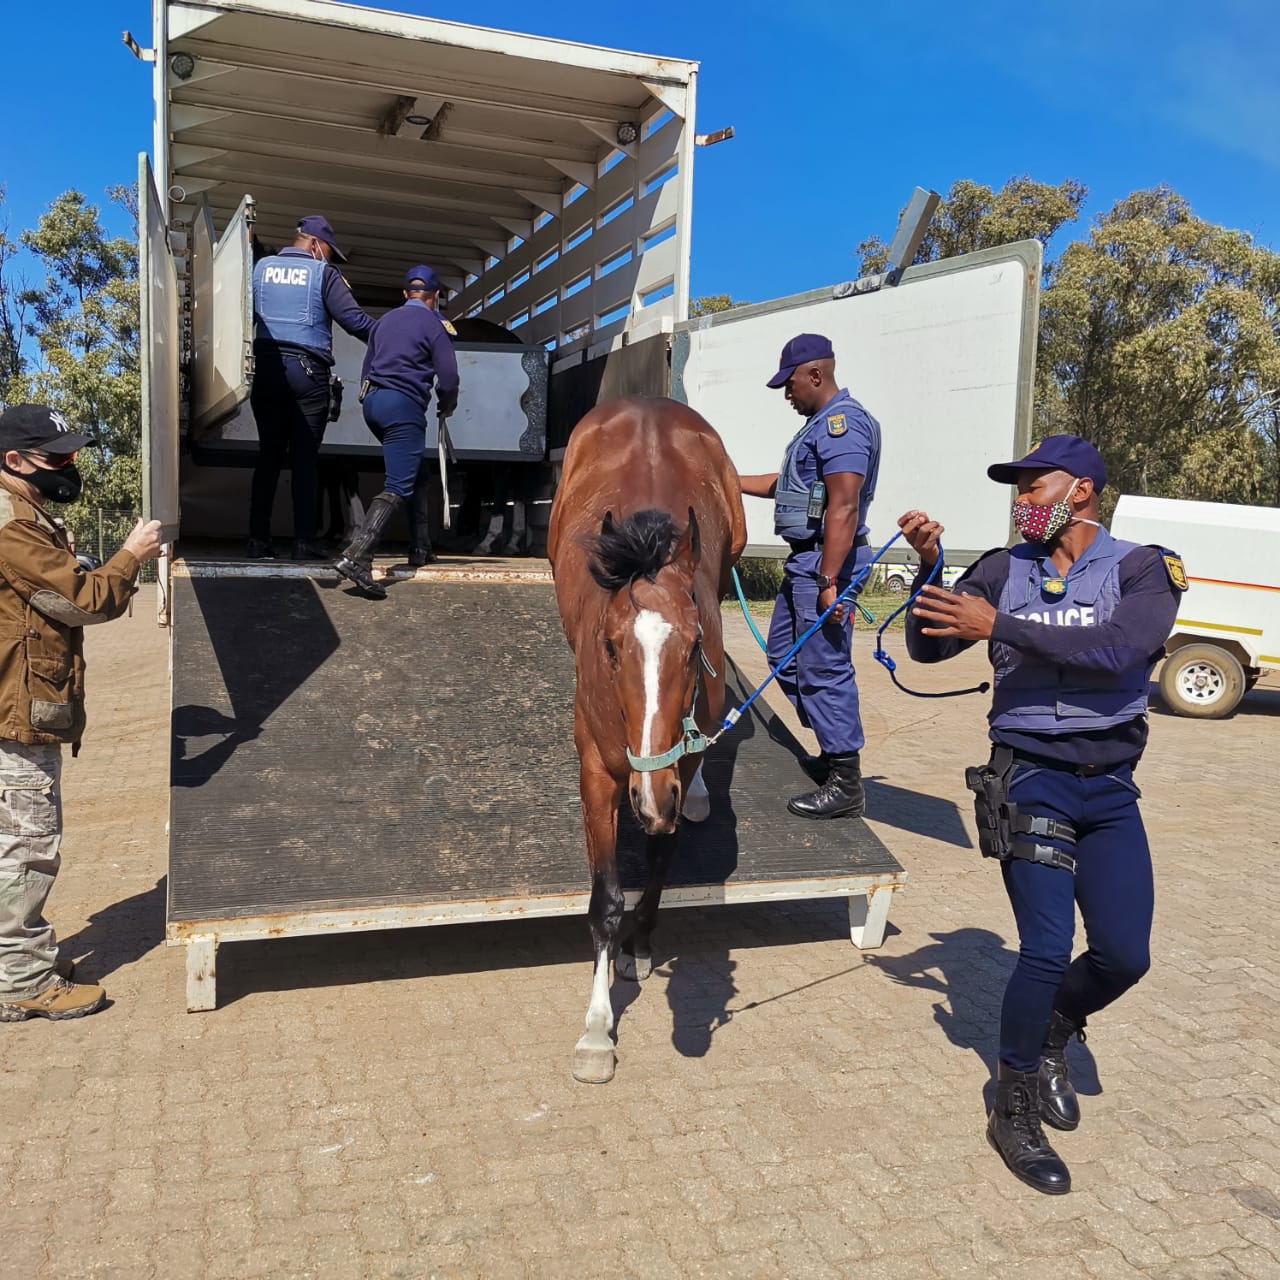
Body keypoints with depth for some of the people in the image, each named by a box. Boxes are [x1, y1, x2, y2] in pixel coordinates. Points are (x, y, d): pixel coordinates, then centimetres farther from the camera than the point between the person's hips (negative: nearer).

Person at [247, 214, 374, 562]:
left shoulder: (261, 266, 13)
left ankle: (258, 539, 4)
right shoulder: (323, 272, -1)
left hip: (266, 367, 4)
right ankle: (304, 541, -3)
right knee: (304, 458, -1)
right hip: (307, 370, -4)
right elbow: (353, 319, -7)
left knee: (269, 454, 8)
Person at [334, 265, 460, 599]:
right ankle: (356, 556, -30)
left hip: (372, 400, 8)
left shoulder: (385, 321, 20)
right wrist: (447, 406, 15)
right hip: (404, 405, -8)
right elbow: (448, 377, -4)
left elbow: (367, 367, 24)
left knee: (418, 475, 22)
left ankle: (420, 548, 24)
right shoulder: (434, 325, 1)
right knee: (397, 487, -14)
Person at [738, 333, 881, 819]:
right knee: (784, 656, 18)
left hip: (826, 561, -11)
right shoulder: (820, 424, 18)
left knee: (823, 669, -8)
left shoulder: (843, 422, -15)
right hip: (803, 561, 11)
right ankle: (833, 751, 28)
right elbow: (787, 484, 31)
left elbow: (844, 507, -24)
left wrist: (828, 581, -28)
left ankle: (846, 783, -1)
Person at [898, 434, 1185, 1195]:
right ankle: (1015, 1113, 11)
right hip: (1030, 781, -1)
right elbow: (928, 648, -2)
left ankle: (1051, 1036, 36)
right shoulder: (1005, 572, 1)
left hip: (1110, 789, 2)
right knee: (1047, 949, -8)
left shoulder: (1145, 570, -4)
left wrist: (1001, 626, -27)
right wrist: (929, 565, -17)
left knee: (1126, 955, 4)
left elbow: (1117, 648, -24)